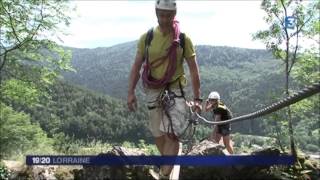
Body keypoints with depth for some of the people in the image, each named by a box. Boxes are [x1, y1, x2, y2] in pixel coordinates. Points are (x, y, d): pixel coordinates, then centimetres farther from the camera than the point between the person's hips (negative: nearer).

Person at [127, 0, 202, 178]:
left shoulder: (184, 39, -6)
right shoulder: (146, 37, -2)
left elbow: (194, 70, -3)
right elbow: (137, 66, 3)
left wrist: (197, 99, -6)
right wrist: (131, 92, -5)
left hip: (176, 91, -2)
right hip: (153, 92, 3)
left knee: (171, 135, -16)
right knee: (158, 134, 13)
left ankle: (165, 174, -10)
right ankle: (168, 166, 36)